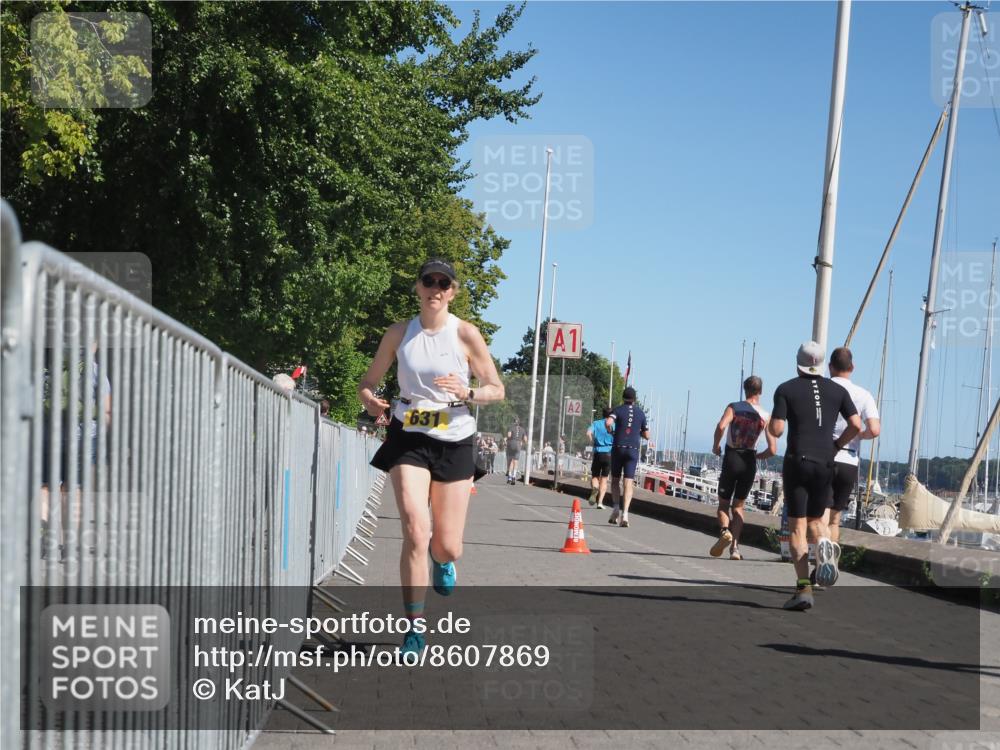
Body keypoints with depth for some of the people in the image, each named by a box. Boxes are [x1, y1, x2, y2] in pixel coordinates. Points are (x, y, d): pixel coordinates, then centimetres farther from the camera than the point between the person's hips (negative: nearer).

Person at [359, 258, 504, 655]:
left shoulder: (466, 334, -3)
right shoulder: (399, 333, 3)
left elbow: (497, 390, 1)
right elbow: (367, 383, 12)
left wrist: (467, 392, -20)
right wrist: (370, 400, -11)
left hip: (454, 443, 0)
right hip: (408, 439, 0)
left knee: (448, 546, 3)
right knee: (415, 530, -17)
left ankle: (442, 561, 43)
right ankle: (415, 627, -8)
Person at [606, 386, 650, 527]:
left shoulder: (618, 410, 0)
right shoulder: (640, 413, 8)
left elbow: (608, 422, -20)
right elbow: (646, 435, 12)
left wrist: (610, 431, 1)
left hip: (618, 448, -1)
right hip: (633, 450, 1)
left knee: (615, 480, 14)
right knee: (628, 483, -4)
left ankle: (616, 508, 0)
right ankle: (624, 513, -17)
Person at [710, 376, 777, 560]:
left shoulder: (733, 407, -3)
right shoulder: (766, 416, 0)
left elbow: (721, 426, -24)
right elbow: (773, 450, -6)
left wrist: (716, 446, -7)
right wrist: (757, 456, 13)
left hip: (731, 459, -1)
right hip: (749, 462, 2)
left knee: (723, 503, 13)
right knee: (738, 506, 16)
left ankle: (724, 531, -18)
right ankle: (735, 547, 4)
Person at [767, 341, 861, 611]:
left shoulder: (786, 389, -1)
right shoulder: (838, 390, 8)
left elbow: (776, 430, -8)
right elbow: (856, 425, 0)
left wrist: (771, 425, 15)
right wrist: (836, 445, 14)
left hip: (797, 461, -3)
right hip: (825, 463, 3)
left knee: (797, 526, -1)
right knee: (815, 519, 19)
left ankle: (804, 587, -13)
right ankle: (824, 544, -17)